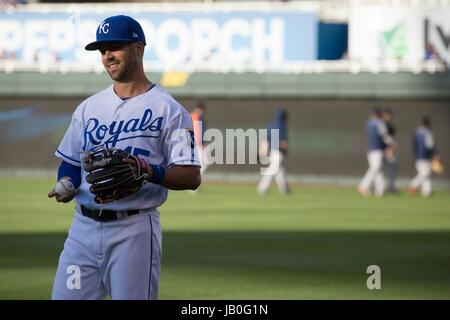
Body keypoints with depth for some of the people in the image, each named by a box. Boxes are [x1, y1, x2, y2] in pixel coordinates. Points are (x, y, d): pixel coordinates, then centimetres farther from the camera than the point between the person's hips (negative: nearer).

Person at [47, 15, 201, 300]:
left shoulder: (168, 110, -2)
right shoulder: (89, 107, 15)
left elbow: (191, 177, -6)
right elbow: (71, 161, 20)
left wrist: (150, 172, -24)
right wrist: (66, 184, -3)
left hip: (134, 231, -5)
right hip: (84, 226, 5)